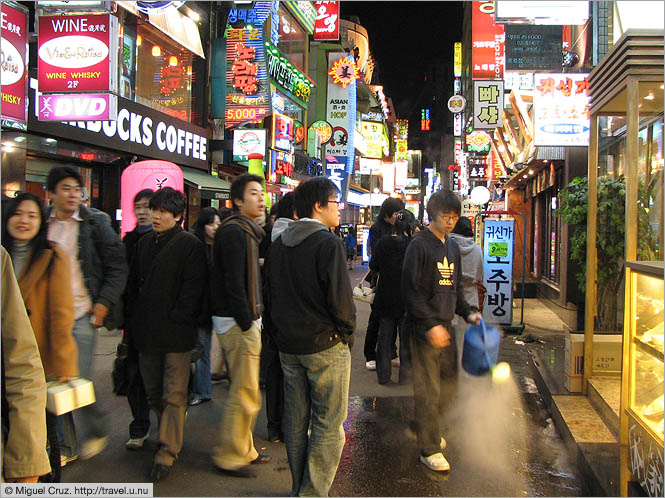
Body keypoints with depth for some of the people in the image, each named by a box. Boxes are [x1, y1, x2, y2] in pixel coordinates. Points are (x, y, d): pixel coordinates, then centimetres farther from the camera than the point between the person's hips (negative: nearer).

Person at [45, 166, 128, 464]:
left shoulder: (95, 223, 0)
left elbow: (117, 266, 1)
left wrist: (104, 302, -7)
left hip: (82, 315, -3)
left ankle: (97, 430, 21)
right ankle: (66, 447, 21)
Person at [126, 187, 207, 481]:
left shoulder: (190, 245, -6)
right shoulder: (144, 244, 14)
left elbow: (192, 289, -11)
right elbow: (133, 284, 19)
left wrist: (176, 319, -15)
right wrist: (135, 320, 10)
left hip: (176, 334, -7)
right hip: (147, 333, 7)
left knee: (174, 395, -3)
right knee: (153, 393, 15)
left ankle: (167, 453, 4)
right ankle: (169, 438, 33)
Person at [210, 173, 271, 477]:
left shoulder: (245, 231, 17)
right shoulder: (234, 231, -15)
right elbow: (233, 283, -21)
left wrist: (251, 319, 14)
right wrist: (247, 323, -20)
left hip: (244, 321, 10)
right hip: (238, 323, -10)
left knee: (243, 391, 17)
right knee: (245, 394, -3)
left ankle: (242, 450, 29)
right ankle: (228, 455, 10)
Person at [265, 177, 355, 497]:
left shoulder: (279, 244, 7)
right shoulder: (328, 243, -15)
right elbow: (339, 298, -19)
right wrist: (347, 332, -3)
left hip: (288, 346, 7)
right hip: (325, 345, -7)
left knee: (296, 421, 16)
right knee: (328, 424, 3)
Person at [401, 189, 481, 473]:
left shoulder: (453, 246, 14)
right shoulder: (419, 245, -11)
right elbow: (411, 290, -15)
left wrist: (467, 313, 8)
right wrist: (431, 325, -19)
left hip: (445, 325, 8)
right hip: (424, 328, -8)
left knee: (447, 380, 15)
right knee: (428, 389, -3)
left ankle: (425, 428, 35)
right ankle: (429, 449, 8)